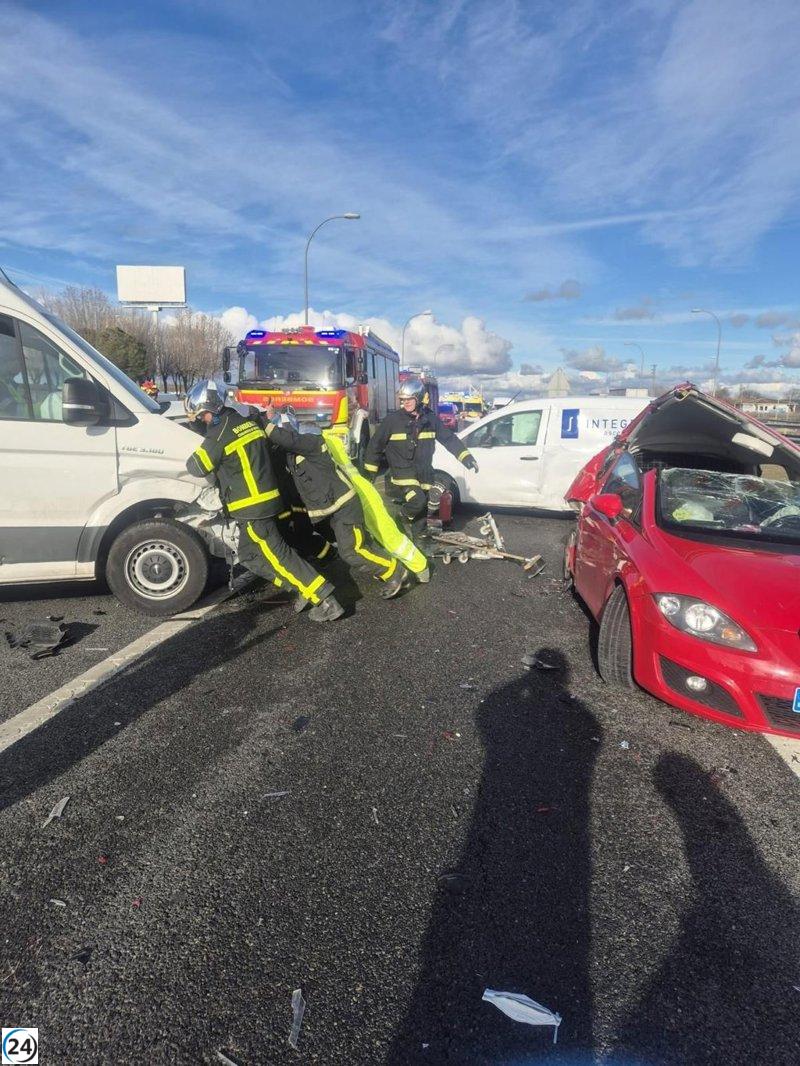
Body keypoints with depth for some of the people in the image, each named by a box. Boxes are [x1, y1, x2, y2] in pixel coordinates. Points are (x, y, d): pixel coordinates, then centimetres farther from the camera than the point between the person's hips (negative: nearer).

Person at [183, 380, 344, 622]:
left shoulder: (220, 433, -14)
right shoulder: (246, 422, 11)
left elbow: (198, 467, -8)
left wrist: (193, 458, 12)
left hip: (252, 506, -9)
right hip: (264, 499, 9)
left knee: (278, 554, -6)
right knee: (249, 555, 17)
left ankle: (326, 601, -7)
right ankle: (303, 589, 13)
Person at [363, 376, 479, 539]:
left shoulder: (431, 419, 2)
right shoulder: (393, 420, -8)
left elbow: (449, 438, 7)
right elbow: (376, 443, -1)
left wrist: (466, 456, -3)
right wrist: (370, 470, 1)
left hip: (424, 473, 4)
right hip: (402, 472, -4)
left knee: (422, 513, 11)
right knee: (417, 501, -27)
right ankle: (400, 516, 3)